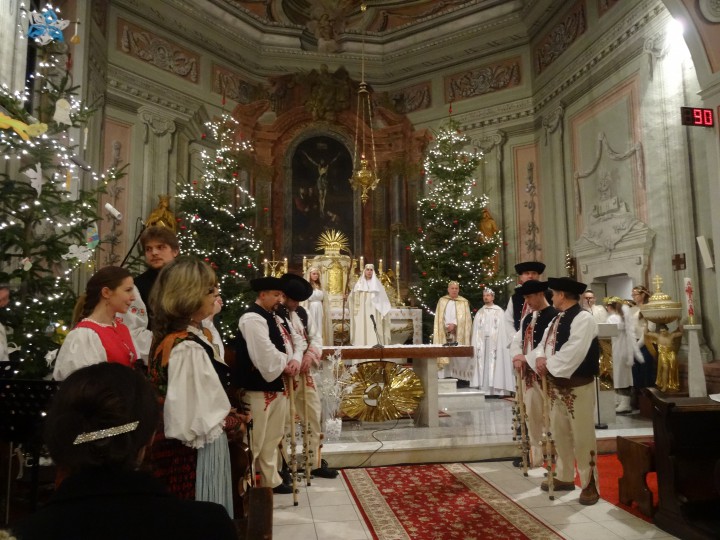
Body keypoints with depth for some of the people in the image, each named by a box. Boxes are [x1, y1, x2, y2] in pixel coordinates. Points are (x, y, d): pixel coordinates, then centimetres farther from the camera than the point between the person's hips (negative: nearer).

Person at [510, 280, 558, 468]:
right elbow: (516, 341, 14)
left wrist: (526, 358, -20)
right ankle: (535, 456, 27)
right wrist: (518, 357, -6)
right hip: (528, 373, 8)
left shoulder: (554, 316, -10)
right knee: (532, 416, 15)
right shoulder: (527, 318, 15)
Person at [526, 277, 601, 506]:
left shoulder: (583, 318, -15)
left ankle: (590, 484, 15)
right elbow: (543, 344, 11)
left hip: (577, 386, -9)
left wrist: (548, 365, -16)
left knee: (582, 436, 1)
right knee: (560, 433, 18)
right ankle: (564, 477, 33)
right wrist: (539, 358, -11)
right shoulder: (556, 320, 13)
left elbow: (572, 353, -25)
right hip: (556, 385, 9)